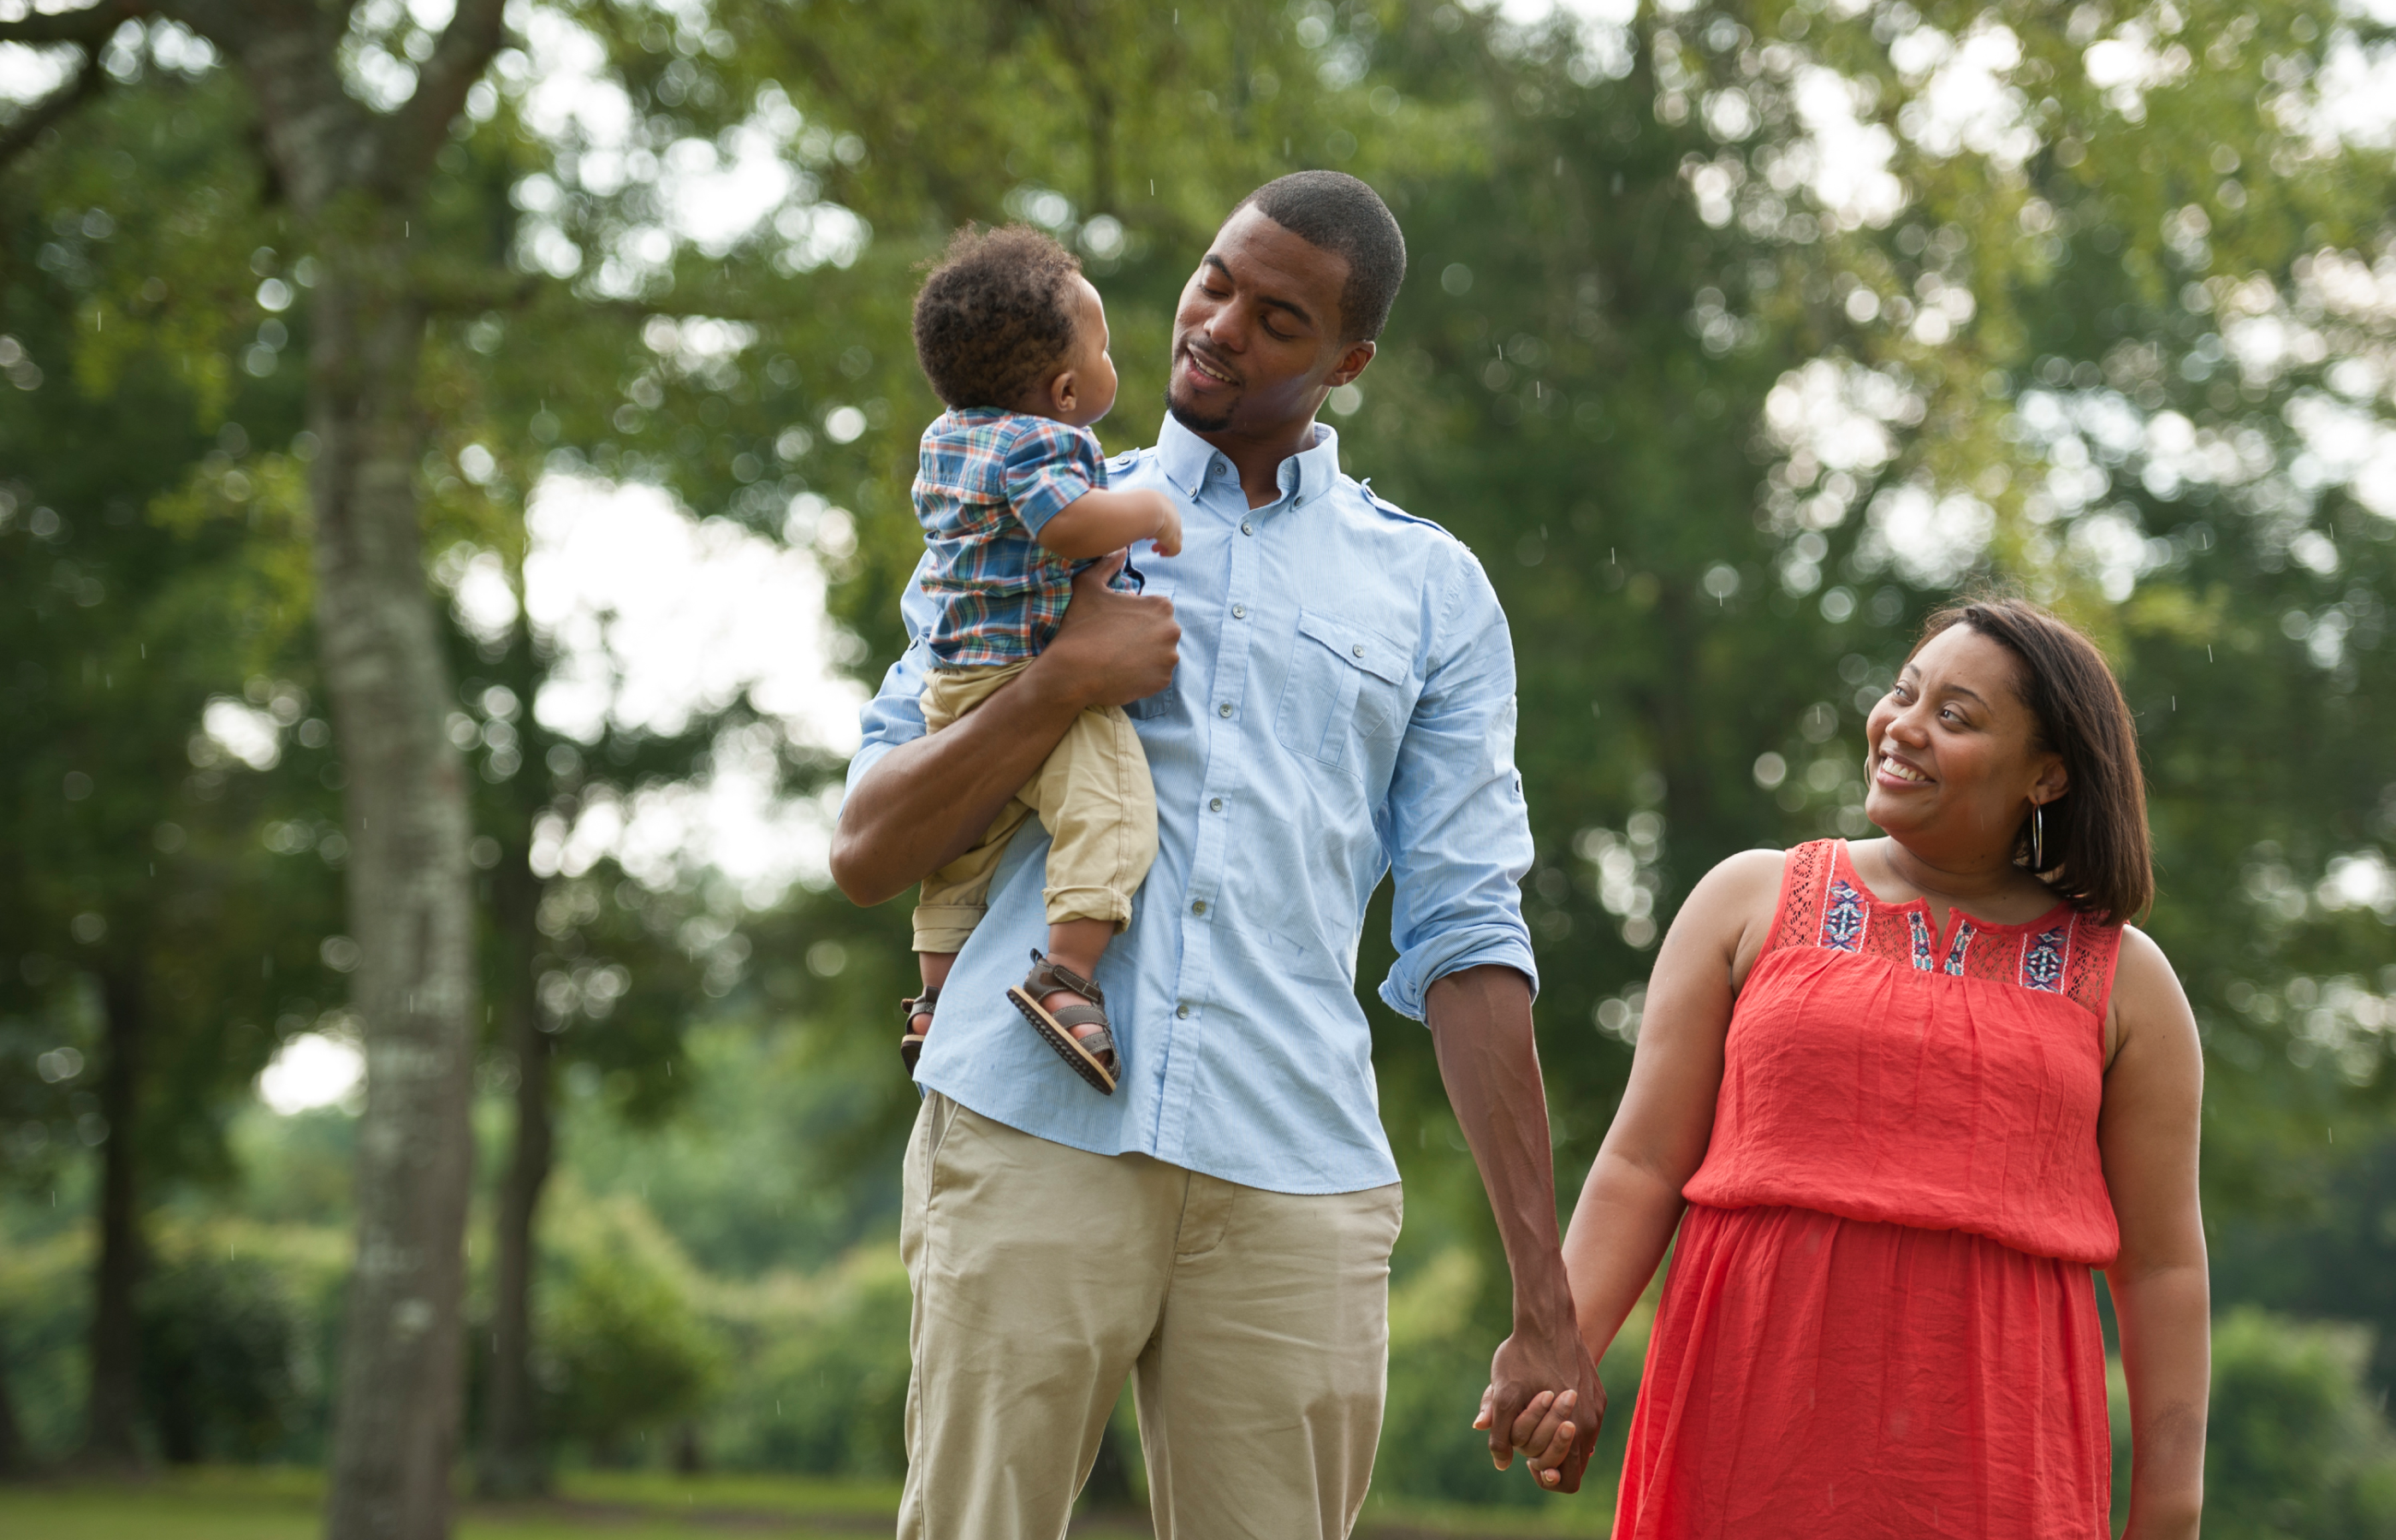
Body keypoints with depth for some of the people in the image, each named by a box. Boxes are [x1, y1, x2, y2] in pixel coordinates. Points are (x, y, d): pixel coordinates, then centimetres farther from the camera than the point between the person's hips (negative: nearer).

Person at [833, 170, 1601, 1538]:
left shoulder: (1430, 591, 15)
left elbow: (1468, 944, 10)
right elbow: (867, 850, 11)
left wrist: (1547, 1303, 4)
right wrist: (1066, 682, -5)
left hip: (1296, 1182, 0)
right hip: (1032, 1135, 0)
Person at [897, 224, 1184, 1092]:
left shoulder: (945, 440, 14)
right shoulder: (1042, 446, -15)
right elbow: (1068, 524, -33)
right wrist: (1150, 511, -15)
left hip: (954, 684, 10)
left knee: (964, 849, 21)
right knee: (1110, 807, -20)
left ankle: (935, 999, 28)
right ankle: (1065, 978, -32)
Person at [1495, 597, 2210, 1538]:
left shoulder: (2121, 983, 10)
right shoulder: (1751, 903, 11)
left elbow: (2163, 1266, 9)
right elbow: (1642, 1165, 8)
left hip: (1986, 1445, 0)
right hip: (1748, 1428, 0)